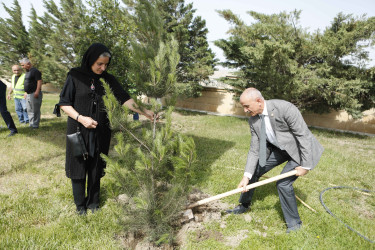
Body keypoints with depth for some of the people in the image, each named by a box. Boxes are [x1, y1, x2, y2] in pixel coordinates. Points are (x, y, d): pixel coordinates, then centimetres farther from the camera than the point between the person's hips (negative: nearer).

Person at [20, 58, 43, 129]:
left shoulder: (35, 71, -12)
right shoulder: (27, 72, 17)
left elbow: (39, 81, -18)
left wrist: (37, 92, -24)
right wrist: (26, 92, 23)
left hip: (34, 94, -10)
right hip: (29, 94, 10)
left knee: (35, 110, -4)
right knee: (29, 110, 14)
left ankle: (35, 125, 4)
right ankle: (31, 124, 23)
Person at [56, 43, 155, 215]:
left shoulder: (108, 79, 1)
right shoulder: (75, 76, -7)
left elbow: (124, 98, -3)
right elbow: (64, 103, -5)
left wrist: (144, 112, -14)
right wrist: (80, 118, -19)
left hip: (100, 132, 2)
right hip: (79, 131, -2)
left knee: (96, 168, 11)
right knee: (79, 167, 8)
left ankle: (93, 202, 30)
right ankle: (80, 205, 27)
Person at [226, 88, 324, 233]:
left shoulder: (285, 108, -32)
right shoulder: (253, 120, -11)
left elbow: (304, 135, -25)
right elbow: (255, 150, -8)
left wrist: (305, 165, -22)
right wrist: (247, 176, -16)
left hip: (300, 149, -6)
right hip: (279, 148, 7)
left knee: (283, 183, -18)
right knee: (253, 172, 4)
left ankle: (294, 223, 8)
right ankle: (244, 206, 29)